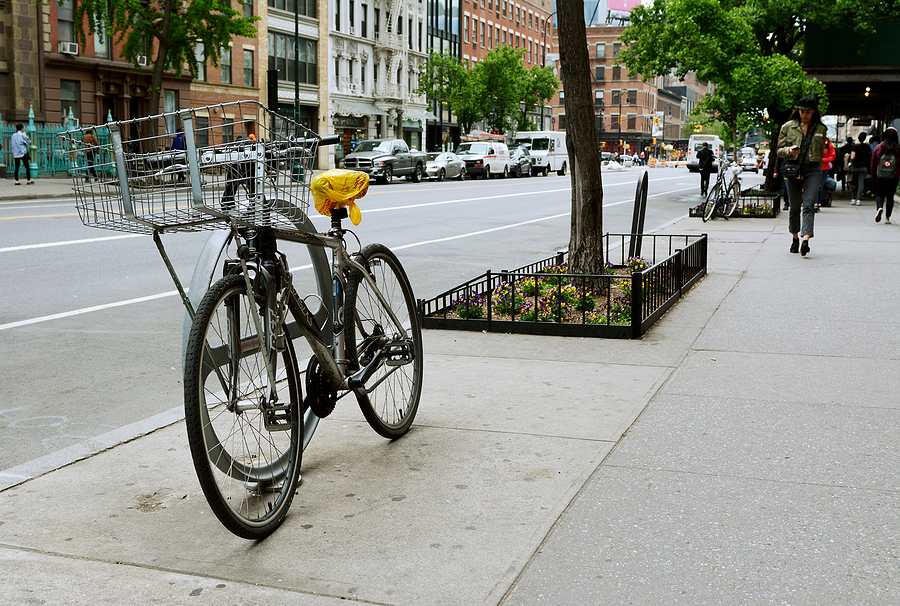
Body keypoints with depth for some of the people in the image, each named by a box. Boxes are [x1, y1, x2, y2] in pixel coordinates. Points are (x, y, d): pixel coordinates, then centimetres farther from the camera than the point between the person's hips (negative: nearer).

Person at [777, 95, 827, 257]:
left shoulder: (820, 129, 8)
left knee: (809, 205, -16)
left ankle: (805, 240, -27)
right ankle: (795, 238, 28)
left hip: (813, 170, -1)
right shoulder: (788, 127, 4)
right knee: (795, 207, 9)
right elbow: (779, 150, 6)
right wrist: (789, 150, -14)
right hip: (793, 169, 1)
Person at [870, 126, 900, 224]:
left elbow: (873, 163, 1)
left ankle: (879, 208, -22)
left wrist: (873, 175, 11)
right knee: (890, 196, 10)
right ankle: (887, 217, 10)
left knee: (879, 194, 8)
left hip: (880, 176, 0)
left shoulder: (879, 147, -2)